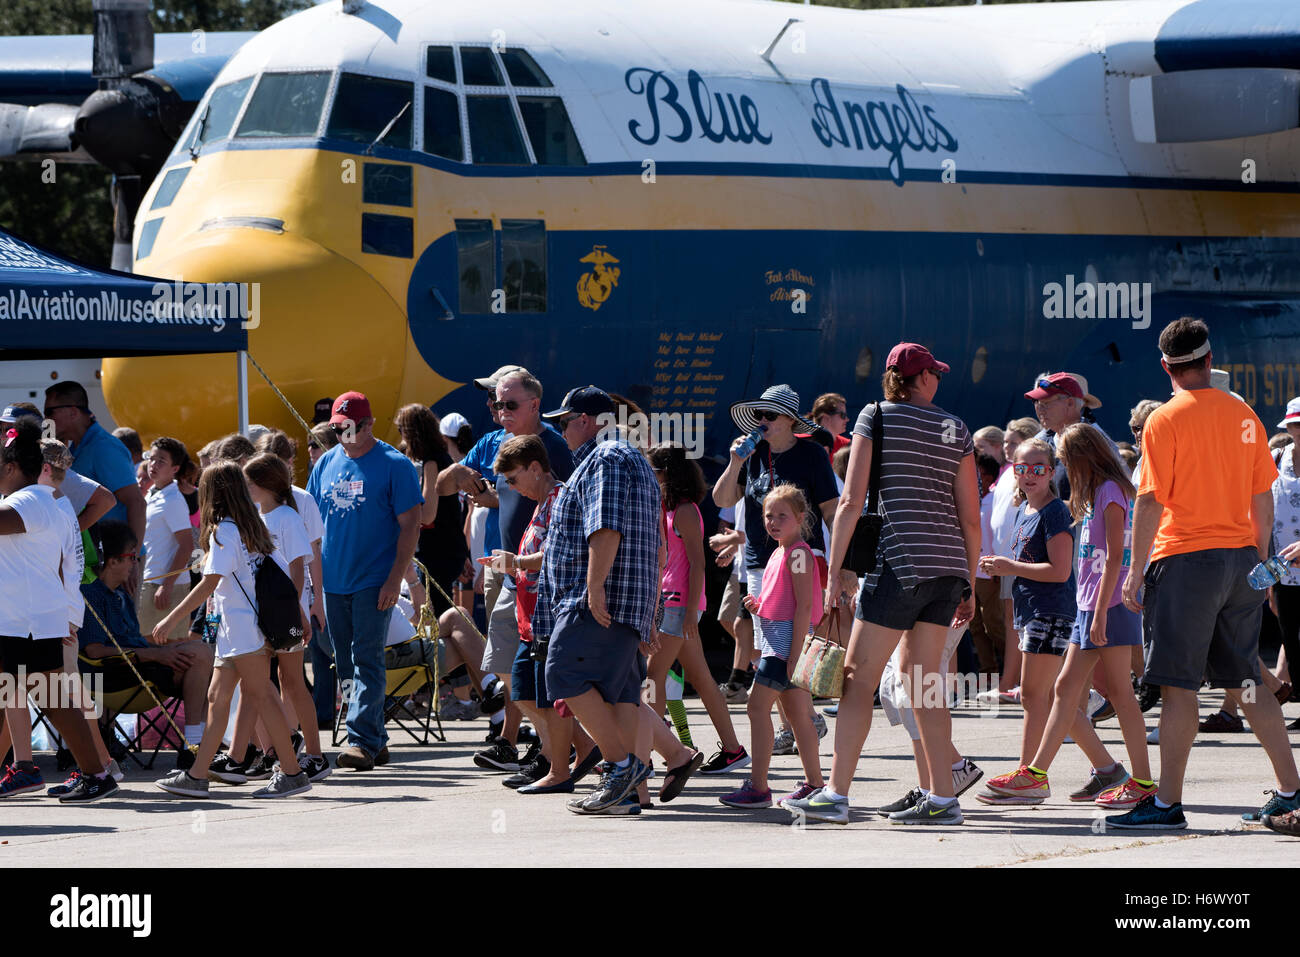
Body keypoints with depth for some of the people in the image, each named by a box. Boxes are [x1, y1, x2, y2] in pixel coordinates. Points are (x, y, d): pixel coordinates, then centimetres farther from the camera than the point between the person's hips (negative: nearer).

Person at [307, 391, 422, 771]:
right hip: (333, 580, 6)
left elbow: (410, 525, -7)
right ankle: (376, 741, 17)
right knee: (346, 666, 9)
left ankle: (363, 741, -14)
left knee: (367, 660, -11)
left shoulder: (394, 466, -5)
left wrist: (395, 579, -15)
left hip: (373, 580, -6)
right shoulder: (326, 464, 11)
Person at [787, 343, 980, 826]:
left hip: (900, 562, -5)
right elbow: (971, 517, 9)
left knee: (858, 676, -3)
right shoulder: (956, 429, 11)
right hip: (949, 567, 5)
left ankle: (835, 794, -8)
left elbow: (851, 501, -7)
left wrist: (834, 571, -4)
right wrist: (969, 587, 17)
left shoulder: (876, 418, -1)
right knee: (919, 677, 12)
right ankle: (942, 798, 8)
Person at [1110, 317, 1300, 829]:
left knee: (1178, 686, -5)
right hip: (1240, 557, 6)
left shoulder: (1165, 421, -8)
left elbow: (1151, 501, -12)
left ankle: (1167, 802, -5)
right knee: (1246, 681, 13)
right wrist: (1258, 560, 21)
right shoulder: (1243, 415, 8)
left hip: (1185, 558, -6)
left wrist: (1136, 570, -7)